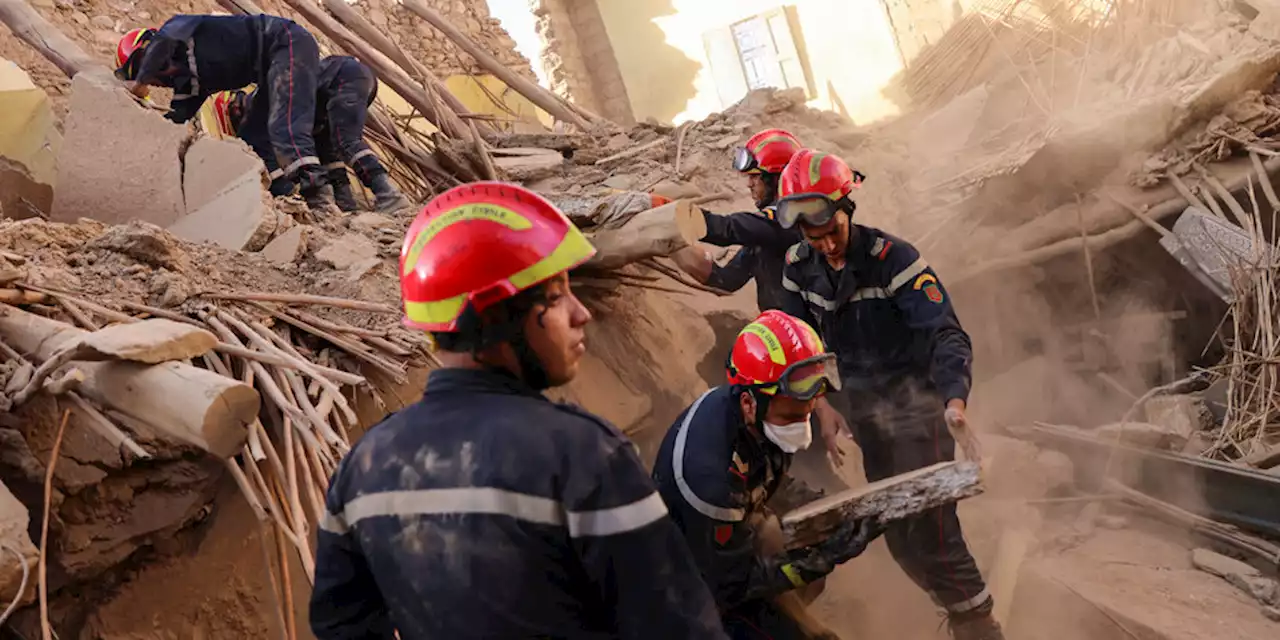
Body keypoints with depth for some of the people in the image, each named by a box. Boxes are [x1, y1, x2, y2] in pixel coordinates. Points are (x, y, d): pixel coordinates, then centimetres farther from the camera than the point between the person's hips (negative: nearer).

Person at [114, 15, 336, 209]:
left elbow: (161, 42, -23)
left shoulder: (180, 26, -1)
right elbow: (176, 116, 12)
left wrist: (140, 82, -14)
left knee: (284, 126, -26)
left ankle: (315, 186, -41)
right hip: (272, 64, 10)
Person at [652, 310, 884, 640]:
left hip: (735, 527, 8)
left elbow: (770, 476, 7)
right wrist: (825, 558, -30)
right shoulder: (710, 470, -38)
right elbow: (732, 584, -26)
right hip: (704, 579, -7)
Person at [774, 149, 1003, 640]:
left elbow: (946, 334, -26)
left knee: (929, 529, -13)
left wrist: (955, 401, -41)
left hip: (917, 406, -6)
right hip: (866, 413, 6)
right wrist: (821, 405, -4)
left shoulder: (892, 258, -20)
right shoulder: (799, 267, -3)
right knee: (897, 534, 12)